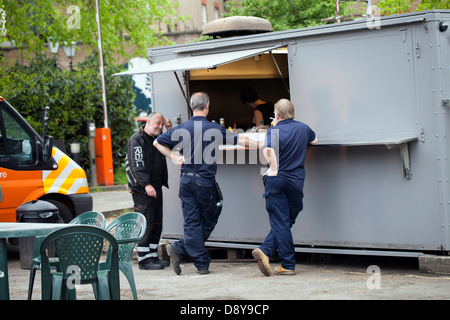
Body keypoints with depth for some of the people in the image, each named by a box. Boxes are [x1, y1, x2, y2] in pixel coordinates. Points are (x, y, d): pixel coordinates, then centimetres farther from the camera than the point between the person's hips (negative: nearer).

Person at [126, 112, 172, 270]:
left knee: (156, 223, 10)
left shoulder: (156, 139, 16)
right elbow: (136, 165, -17)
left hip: (156, 188, 9)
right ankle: (144, 259, -6)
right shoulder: (137, 139, -9)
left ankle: (153, 256, 17)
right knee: (146, 224, -9)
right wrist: (146, 184, -27)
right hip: (142, 190, -9)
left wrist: (170, 131, 10)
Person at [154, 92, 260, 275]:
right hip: (205, 180, -4)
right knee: (208, 221, 9)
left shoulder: (181, 129, 4)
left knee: (192, 222, 5)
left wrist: (174, 157, 12)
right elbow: (240, 141, -2)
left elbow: (158, 143, 11)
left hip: (186, 180, 4)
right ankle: (180, 249, 0)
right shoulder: (213, 129, -7)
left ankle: (201, 264, -1)